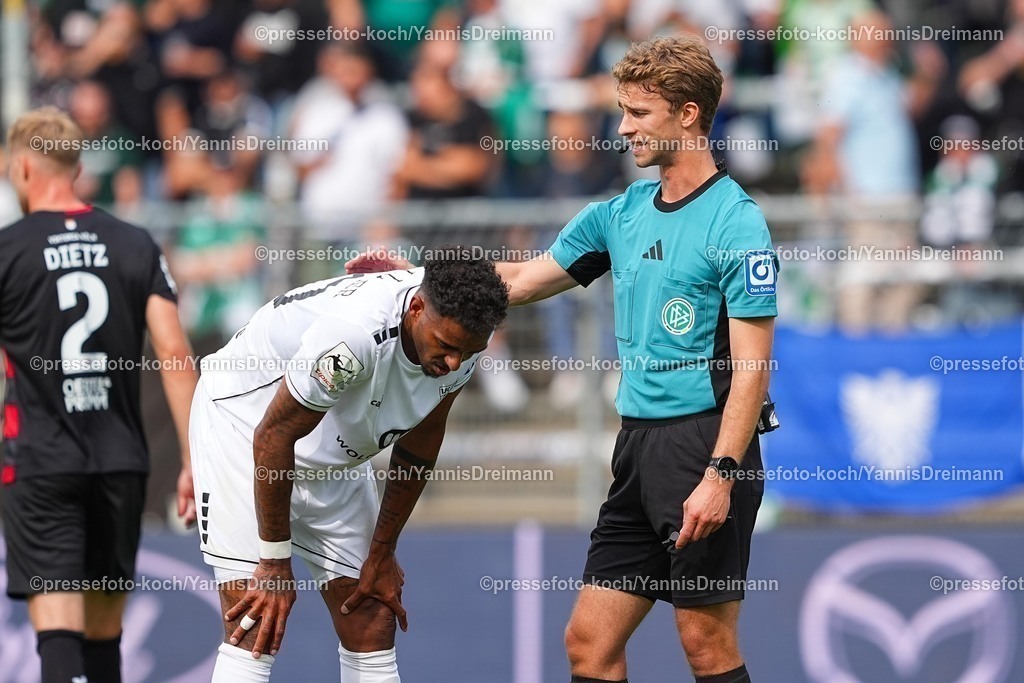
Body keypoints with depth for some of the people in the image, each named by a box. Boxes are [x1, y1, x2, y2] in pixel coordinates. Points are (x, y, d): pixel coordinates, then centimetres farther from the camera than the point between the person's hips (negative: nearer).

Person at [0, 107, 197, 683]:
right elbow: (175, 352, -1)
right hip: (122, 459, 4)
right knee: (105, 623, 16)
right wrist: (195, 461, 1)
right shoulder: (137, 246, 4)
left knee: (58, 623, -11)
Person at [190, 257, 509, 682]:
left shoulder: (460, 333, -16)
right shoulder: (355, 333, -39)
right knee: (254, 633, -17)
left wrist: (382, 553, 6)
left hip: (334, 461, 7)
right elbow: (273, 436, -27)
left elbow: (418, 445, 1)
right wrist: (276, 563, -19)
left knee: (373, 626, 3)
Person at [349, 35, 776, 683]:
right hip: (638, 446, 8)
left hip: (705, 441, -8)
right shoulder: (621, 214, 14)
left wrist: (720, 475, -20)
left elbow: (752, 363, -14)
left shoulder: (736, 223, -10)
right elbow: (518, 281, 25)